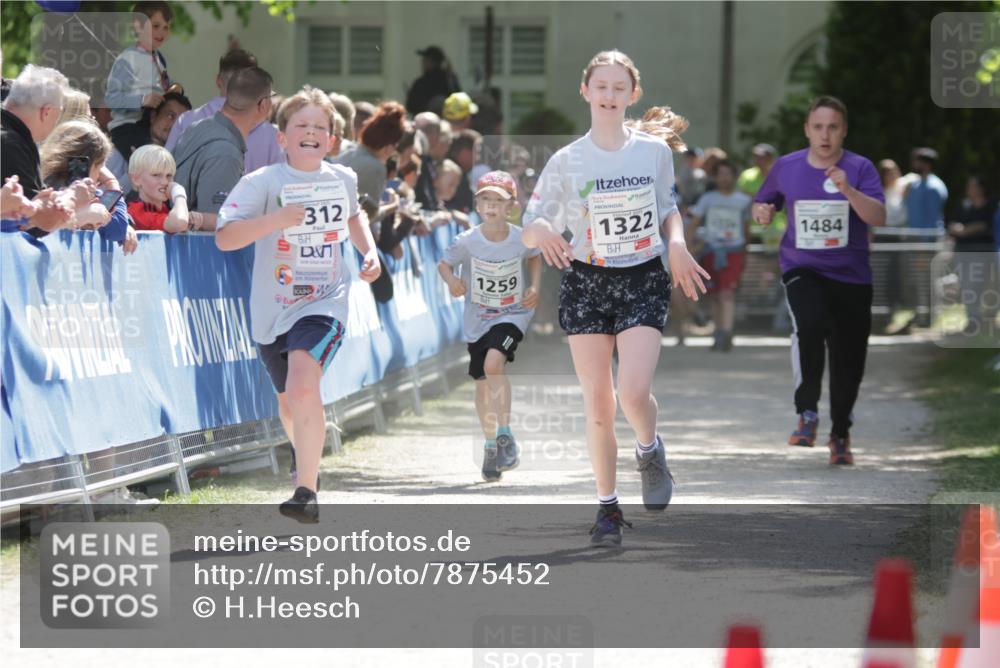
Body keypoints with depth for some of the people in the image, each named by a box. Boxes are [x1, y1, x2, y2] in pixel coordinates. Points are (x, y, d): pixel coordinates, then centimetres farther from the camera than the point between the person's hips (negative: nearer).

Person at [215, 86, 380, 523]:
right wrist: (275, 219, -32)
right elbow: (224, 238, -21)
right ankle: (306, 462, 50)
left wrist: (370, 252, 12)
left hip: (325, 303, 0)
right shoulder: (264, 183, -11)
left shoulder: (343, 180, 3)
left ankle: (307, 492, -23)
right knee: (289, 401, 18)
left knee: (303, 385, -26)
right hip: (273, 308, 0)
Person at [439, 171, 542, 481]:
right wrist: (451, 280, -23)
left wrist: (535, 286, -5)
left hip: (512, 314, -2)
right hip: (477, 318, 2)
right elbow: (444, 263, -2)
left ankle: (505, 435, -17)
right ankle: (490, 445, 31)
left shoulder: (521, 238, -13)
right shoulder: (467, 242, -16)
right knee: (483, 383, 10)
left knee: (493, 362, -27)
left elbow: (534, 257, 9)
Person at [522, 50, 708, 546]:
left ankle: (649, 450, 15)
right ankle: (607, 506, 12)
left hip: (643, 281, 0)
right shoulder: (566, 161, -3)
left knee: (634, 390, -18)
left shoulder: (655, 151, 1)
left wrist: (677, 243, -4)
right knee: (597, 403, -1)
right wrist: (544, 233, -26)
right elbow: (530, 228, -2)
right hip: (586, 283, 0)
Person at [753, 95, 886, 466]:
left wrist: (848, 190, -31)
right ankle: (807, 412, -16)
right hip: (801, 269, 0)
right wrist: (762, 213, -3)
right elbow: (763, 203, 20)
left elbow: (878, 218, -16)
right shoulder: (786, 168, 4)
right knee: (810, 325, -32)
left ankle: (840, 435, 29)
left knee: (849, 362, 4)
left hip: (851, 275, 0)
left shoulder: (860, 168, -4)